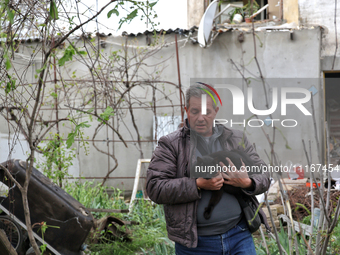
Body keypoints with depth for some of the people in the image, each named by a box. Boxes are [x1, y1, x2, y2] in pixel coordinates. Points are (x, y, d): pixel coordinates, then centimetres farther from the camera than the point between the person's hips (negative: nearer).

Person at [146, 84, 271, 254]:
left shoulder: (237, 139, 12)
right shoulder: (170, 145, 0)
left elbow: (264, 177, 14)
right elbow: (155, 188, -10)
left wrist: (247, 183, -10)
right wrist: (198, 185, -18)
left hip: (238, 236, 3)